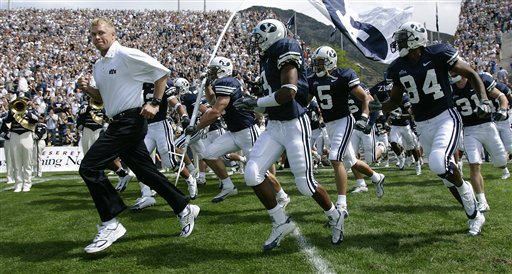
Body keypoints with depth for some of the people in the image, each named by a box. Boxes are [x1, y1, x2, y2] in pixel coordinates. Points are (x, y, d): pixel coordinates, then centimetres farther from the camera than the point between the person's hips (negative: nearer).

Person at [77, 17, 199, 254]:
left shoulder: (126, 55, -10)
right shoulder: (98, 66, 16)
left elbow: (162, 72, -8)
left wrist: (155, 103, -12)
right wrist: (87, 89, 6)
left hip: (130, 121, -9)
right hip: (119, 124, 9)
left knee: (89, 167, -11)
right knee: (146, 172, 11)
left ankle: (110, 225, -3)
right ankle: (184, 209, 24)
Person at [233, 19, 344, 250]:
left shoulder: (285, 53, -12)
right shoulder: (267, 59, 14)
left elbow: (288, 93, -23)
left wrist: (256, 103, -14)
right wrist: (251, 105, 9)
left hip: (294, 125, -8)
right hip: (274, 126, 8)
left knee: (305, 184, -2)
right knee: (252, 174, -3)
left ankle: (335, 217, 27)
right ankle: (281, 222, 12)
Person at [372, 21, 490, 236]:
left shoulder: (438, 55, -12)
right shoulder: (398, 68, 1)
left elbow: (471, 74, -2)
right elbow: (396, 100, 11)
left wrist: (483, 100, -15)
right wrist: (380, 107, -10)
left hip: (446, 118, -5)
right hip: (423, 126, 5)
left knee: (439, 163, -28)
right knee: (446, 173, 10)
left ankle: (464, 187, 6)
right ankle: (474, 216, 29)